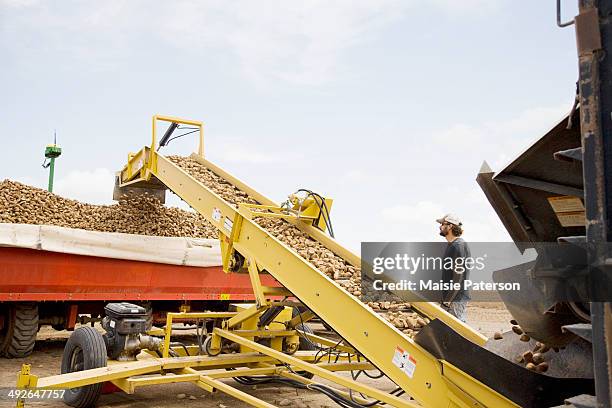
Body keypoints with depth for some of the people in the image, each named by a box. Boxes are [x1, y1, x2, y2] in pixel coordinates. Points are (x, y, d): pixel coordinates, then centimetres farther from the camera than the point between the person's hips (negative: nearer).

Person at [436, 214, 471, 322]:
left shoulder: (459, 246, -17)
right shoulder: (451, 245, 15)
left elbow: (458, 276, -21)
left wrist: (448, 299, -19)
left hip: (456, 298, -10)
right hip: (449, 297, 10)